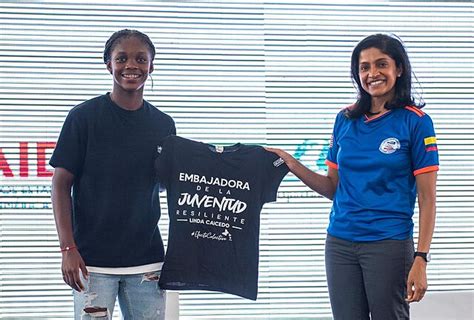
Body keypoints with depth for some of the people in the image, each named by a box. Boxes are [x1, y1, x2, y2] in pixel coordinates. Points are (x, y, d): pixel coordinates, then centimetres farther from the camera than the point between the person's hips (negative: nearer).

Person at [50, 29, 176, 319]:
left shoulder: (163, 124, 6)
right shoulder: (84, 116, -4)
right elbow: (61, 184, -3)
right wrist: (68, 248, -10)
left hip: (147, 259, 3)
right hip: (93, 259, -3)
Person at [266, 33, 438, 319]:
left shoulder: (415, 121, -5)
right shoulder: (346, 120, 8)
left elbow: (427, 198, -7)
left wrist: (421, 260, -14)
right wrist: (293, 165, -2)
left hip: (388, 243, -4)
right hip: (340, 242, 4)